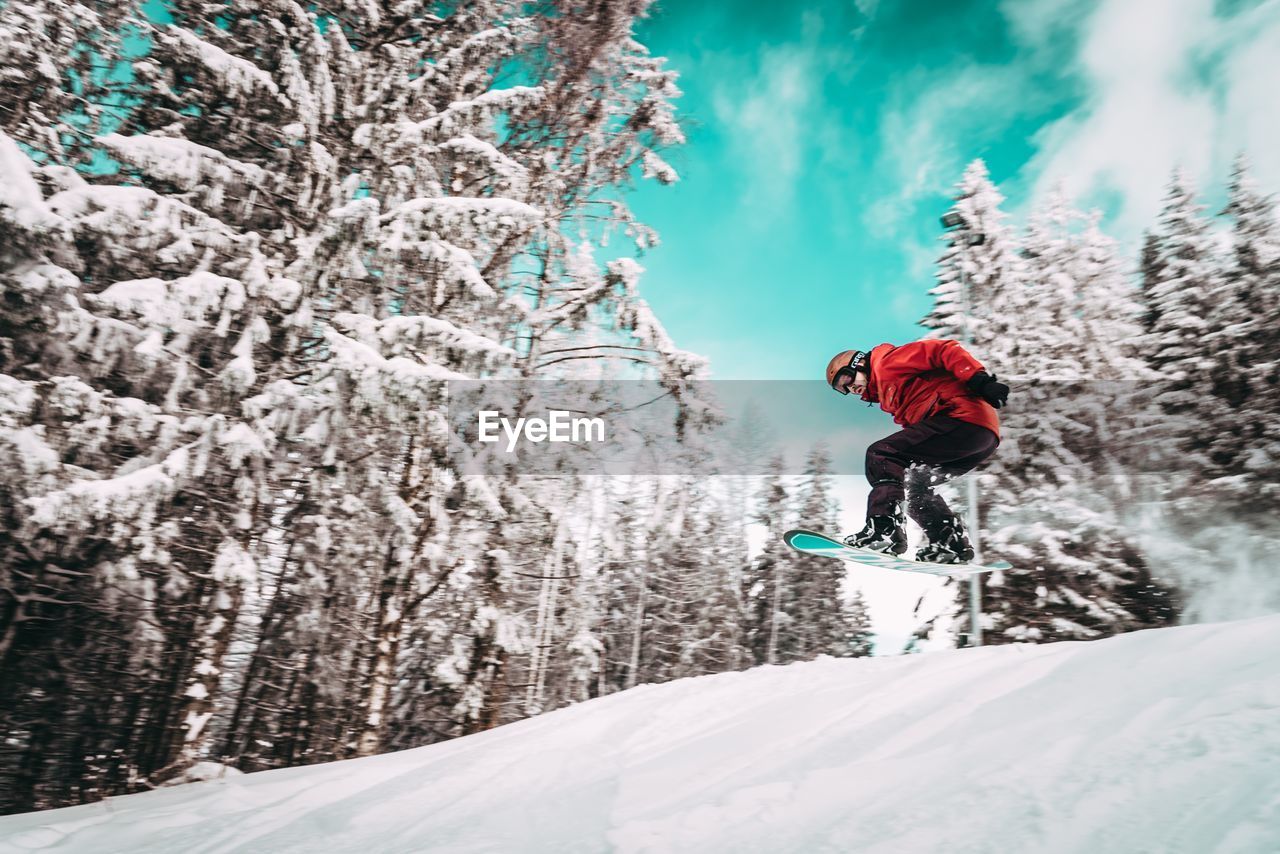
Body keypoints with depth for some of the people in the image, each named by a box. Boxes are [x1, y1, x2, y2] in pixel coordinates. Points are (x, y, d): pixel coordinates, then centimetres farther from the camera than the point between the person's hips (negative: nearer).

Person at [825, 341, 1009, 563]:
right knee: (913, 483, 22)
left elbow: (943, 351, -8)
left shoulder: (887, 361, 3)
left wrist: (980, 380, -19)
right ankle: (950, 542, 16)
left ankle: (884, 528, -22)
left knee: (880, 455, -13)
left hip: (963, 416, -10)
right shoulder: (888, 397, 30)